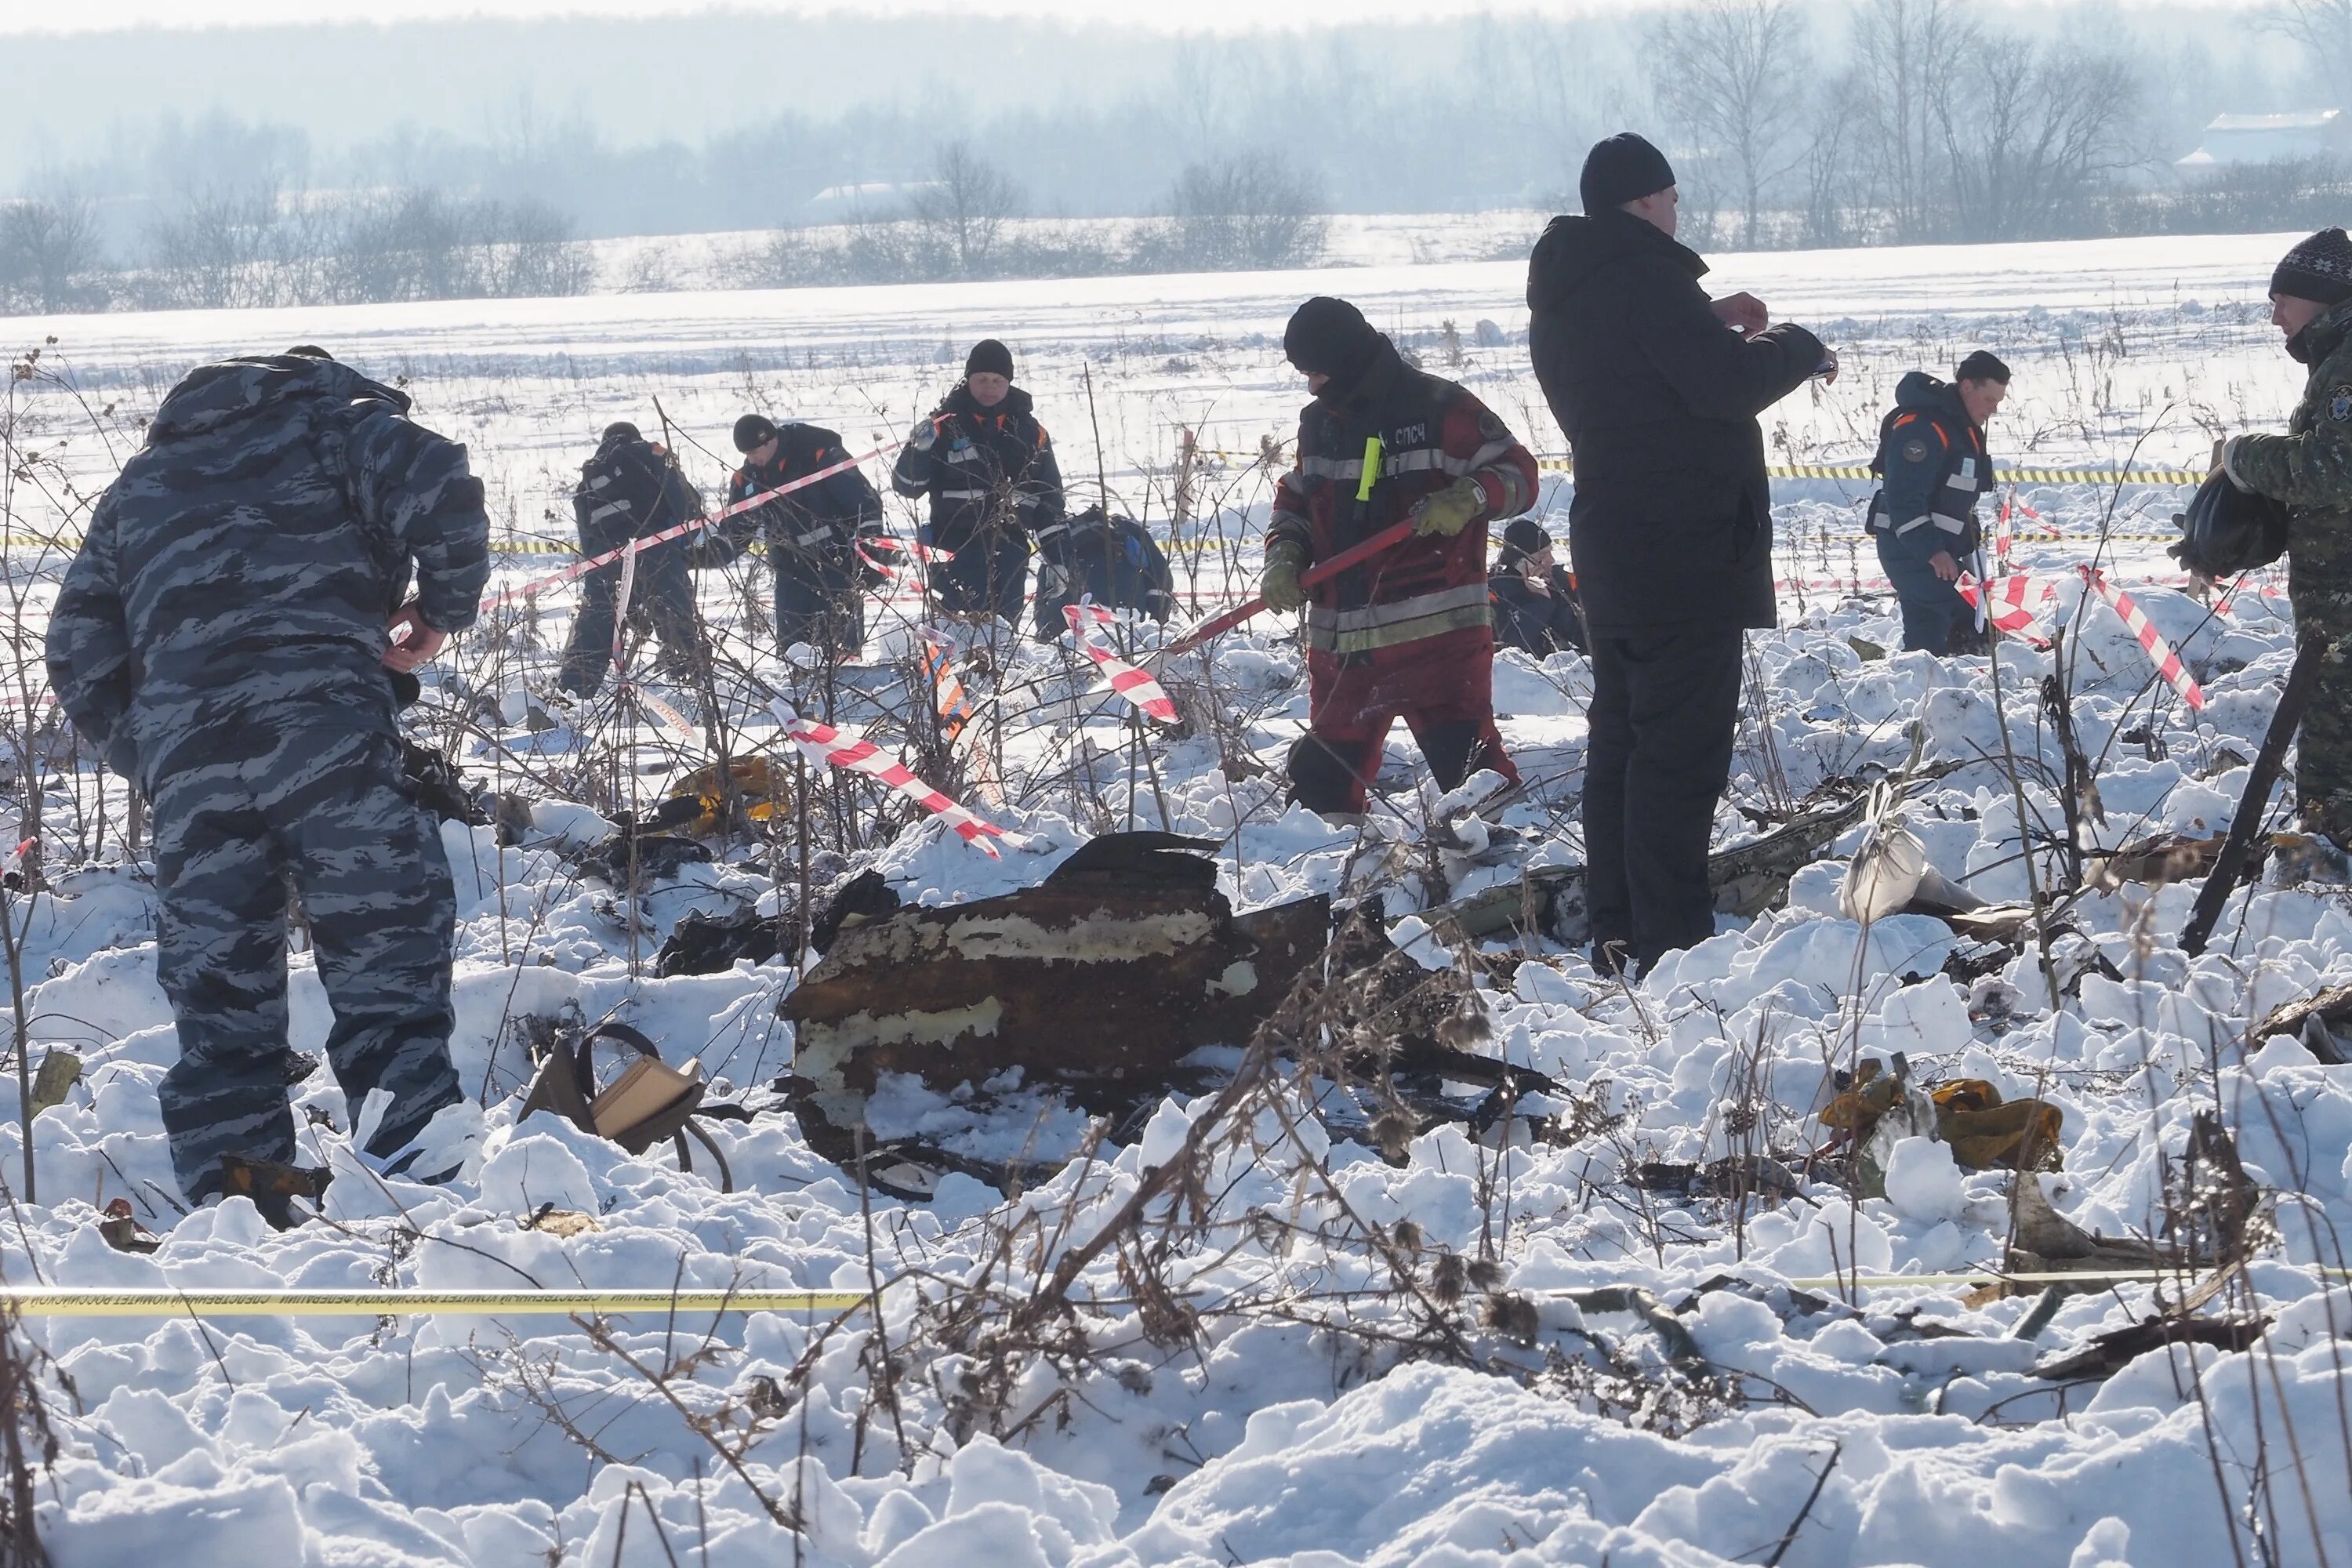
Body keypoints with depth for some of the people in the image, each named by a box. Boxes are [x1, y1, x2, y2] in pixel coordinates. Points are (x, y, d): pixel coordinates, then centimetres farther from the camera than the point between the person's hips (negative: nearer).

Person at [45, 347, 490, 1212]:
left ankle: (226, 1190, 2)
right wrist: (444, 608, 12)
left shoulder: (141, 482, 32)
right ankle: (408, 1114, -23)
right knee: (386, 925, -5)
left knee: (214, 978, 6)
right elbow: (438, 490, -2)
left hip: (182, 747, 4)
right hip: (321, 719, -4)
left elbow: (80, 654, 26)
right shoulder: (332, 423, 19)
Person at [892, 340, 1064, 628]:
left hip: (1009, 548, 3)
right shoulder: (946, 425, 0)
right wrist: (918, 451, -20)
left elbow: (1049, 493, 16)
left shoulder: (1028, 430, 9)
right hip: (957, 548, -3)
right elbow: (907, 485, -1)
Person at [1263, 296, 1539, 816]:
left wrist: (1468, 497, -23)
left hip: (1436, 632, -7)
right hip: (1341, 633, 7)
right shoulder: (1318, 422, 14)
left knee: (1464, 756, -15)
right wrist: (1284, 557, 4)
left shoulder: (1437, 408, -7)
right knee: (1324, 774, 15)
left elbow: (1517, 473, -5)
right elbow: (1296, 501, 23)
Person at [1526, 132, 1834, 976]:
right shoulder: (1645, 278, -17)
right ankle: (1670, 938, -11)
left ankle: (1618, 932, 16)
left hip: (1609, 548, 10)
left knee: (1622, 735, 14)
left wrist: (1711, 319, 13)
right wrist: (1797, 346, -5)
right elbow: (1729, 383, -22)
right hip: (1684, 550, -10)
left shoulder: (1564, 290, 13)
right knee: (1682, 744, -9)